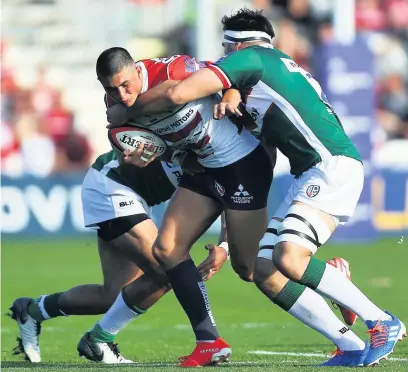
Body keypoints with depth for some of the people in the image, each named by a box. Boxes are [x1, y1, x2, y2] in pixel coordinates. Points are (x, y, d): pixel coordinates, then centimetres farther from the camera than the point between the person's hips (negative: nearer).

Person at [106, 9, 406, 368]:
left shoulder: (248, 57, -1)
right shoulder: (279, 63, 27)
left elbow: (177, 93, -7)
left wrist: (125, 111, 5)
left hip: (333, 166, -10)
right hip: (310, 176, 10)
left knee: (288, 257, -26)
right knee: (265, 271, 2)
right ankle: (352, 348, -1)